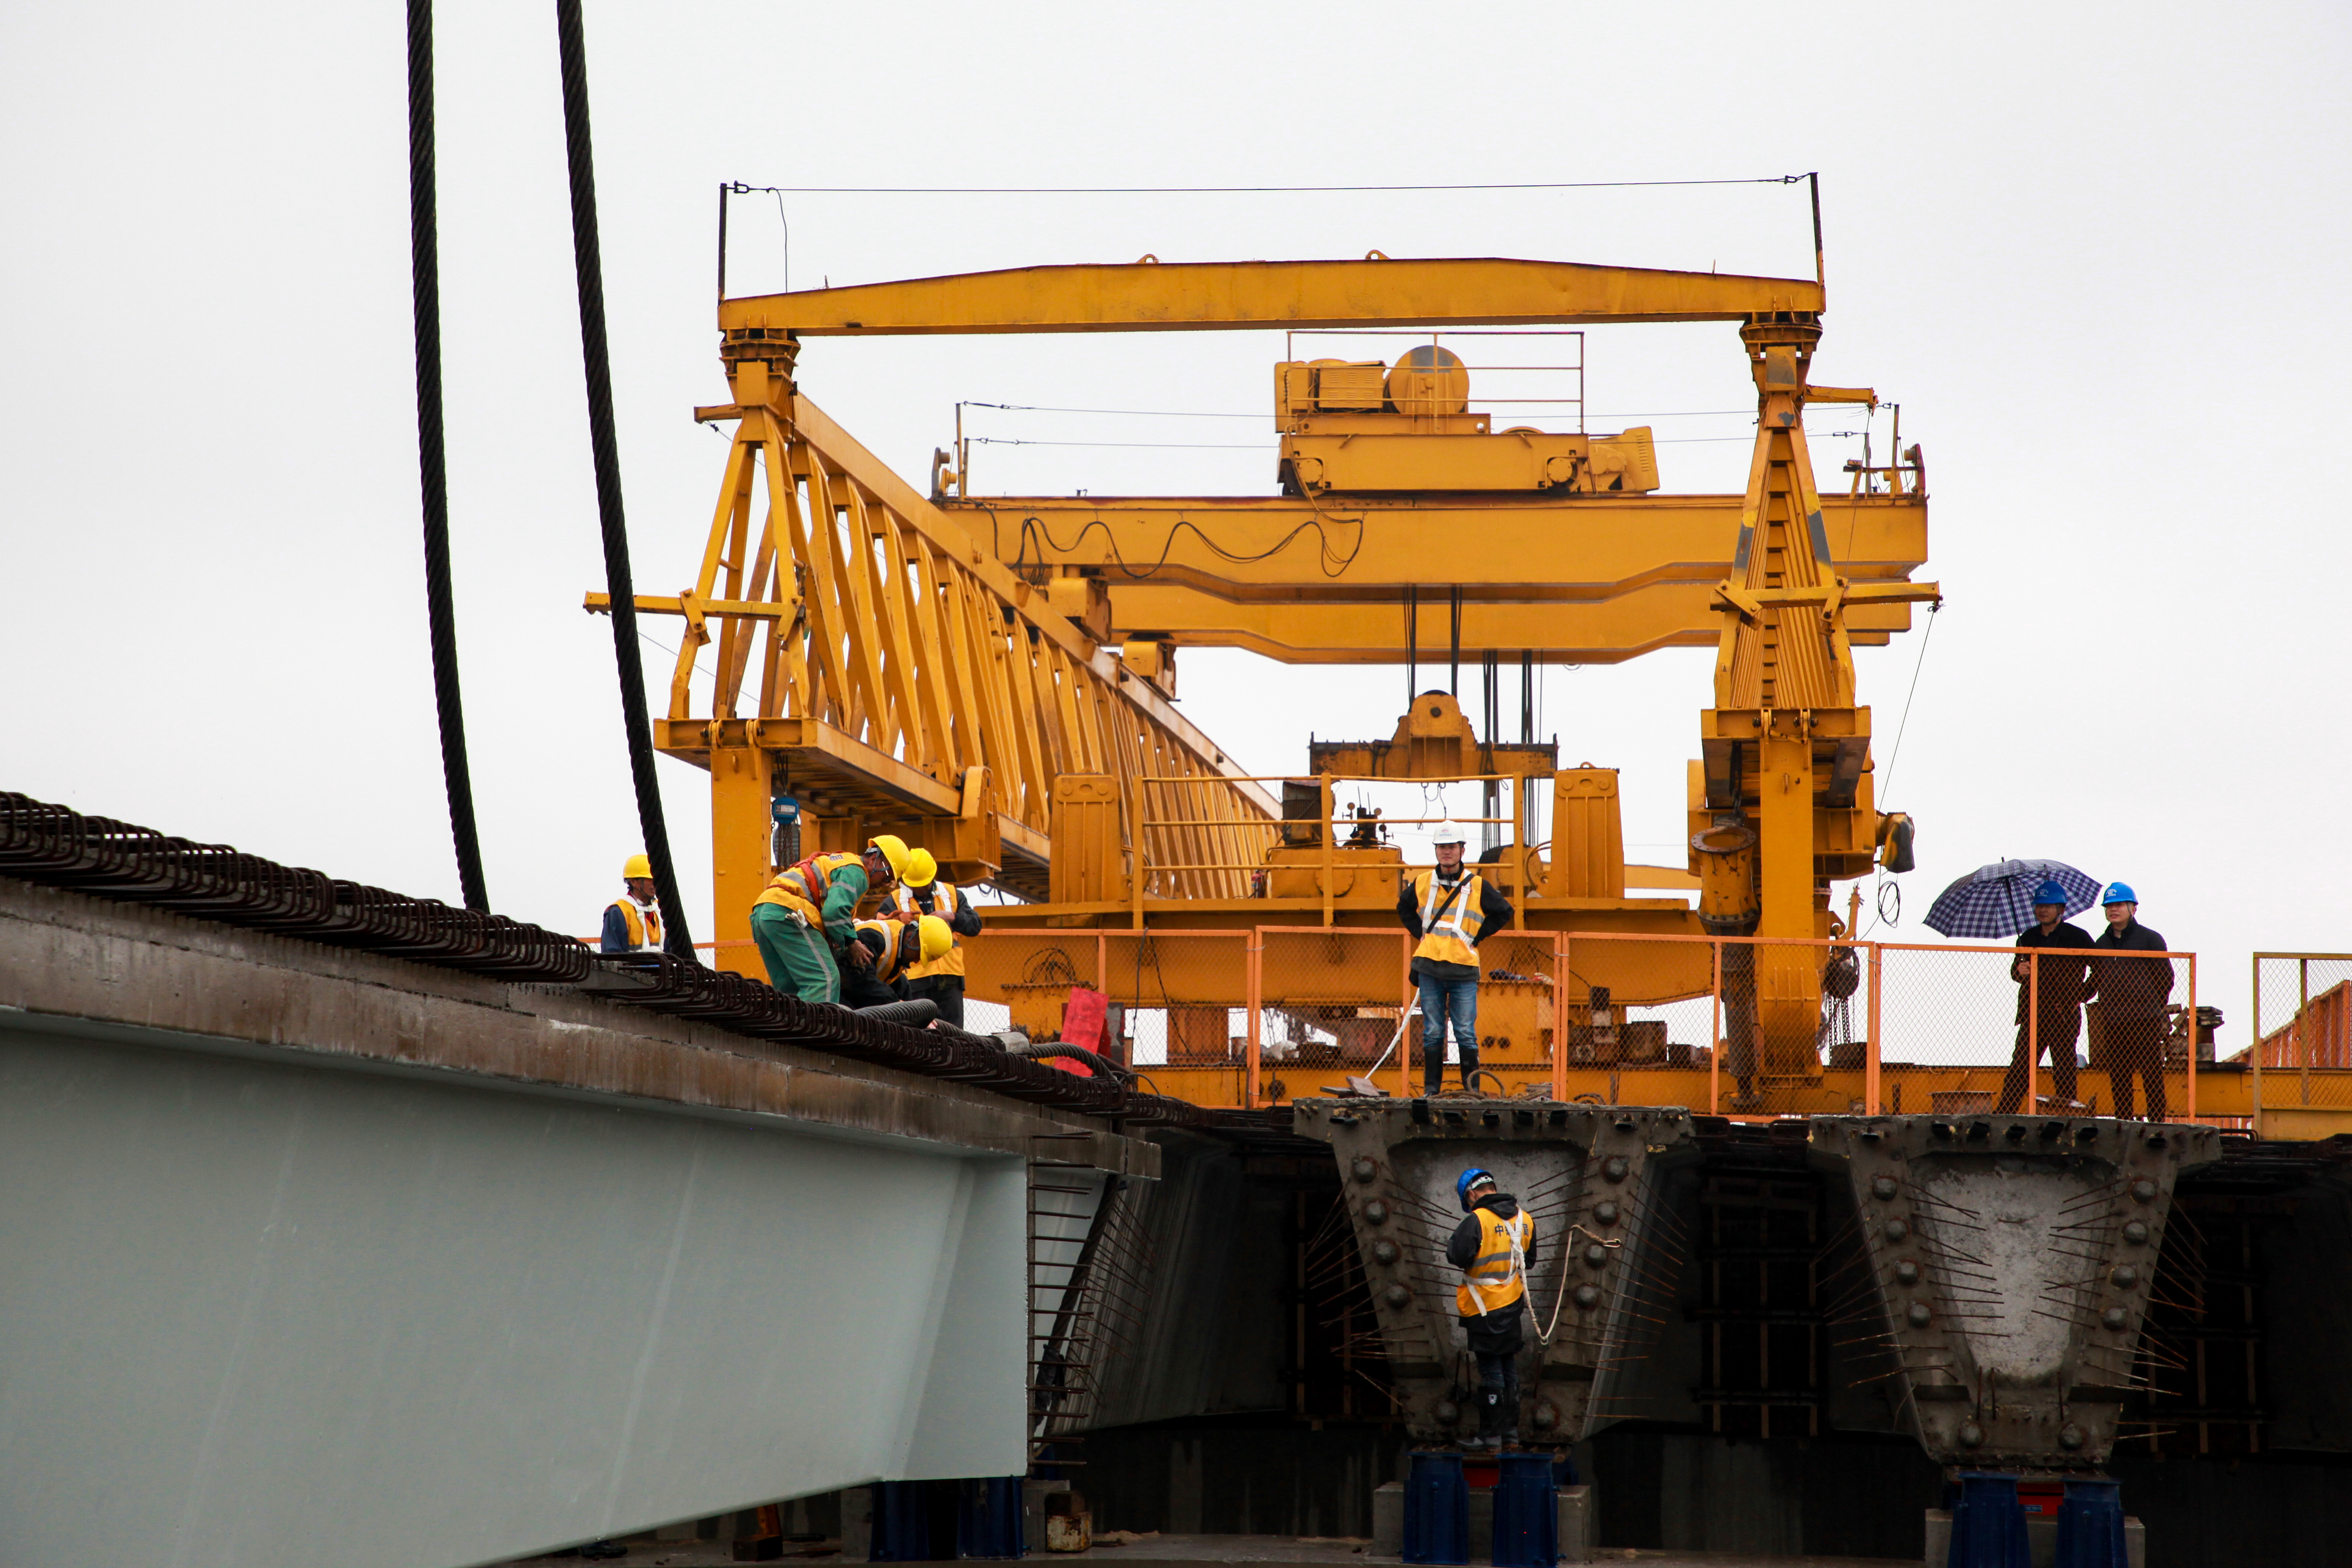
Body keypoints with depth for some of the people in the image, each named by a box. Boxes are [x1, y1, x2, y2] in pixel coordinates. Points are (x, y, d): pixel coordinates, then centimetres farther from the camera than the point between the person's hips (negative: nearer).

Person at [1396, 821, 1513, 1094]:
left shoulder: (1477, 886, 2)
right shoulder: (1422, 883, 7)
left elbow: (1504, 912, 12)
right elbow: (1404, 908, 25)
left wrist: (1476, 937, 5)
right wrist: (1420, 933, 11)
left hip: (1464, 970, -2)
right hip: (1430, 968, 2)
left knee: (1466, 1034, -2)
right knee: (1432, 1033, 5)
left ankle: (1472, 1089, 4)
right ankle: (1431, 1089, 9)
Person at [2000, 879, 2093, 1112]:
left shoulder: (2078, 937, 0)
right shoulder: (2029, 938, 14)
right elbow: (2015, 971, 22)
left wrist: (2078, 998, -2)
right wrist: (2019, 970, -3)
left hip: (2064, 1014, -4)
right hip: (2034, 1013, 4)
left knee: (2063, 1067, -5)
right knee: (2020, 1067, 1)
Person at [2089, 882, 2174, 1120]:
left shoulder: (2150, 939, 2)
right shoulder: (2101, 944, 16)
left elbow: (2166, 979, 3)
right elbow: (2095, 981, 19)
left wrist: (2152, 1008, 1)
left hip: (2146, 1022, -5)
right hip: (2114, 1023, 5)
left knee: (2151, 1074, -6)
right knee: (2118, 1076, 3)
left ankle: (2157, 1121, -6)